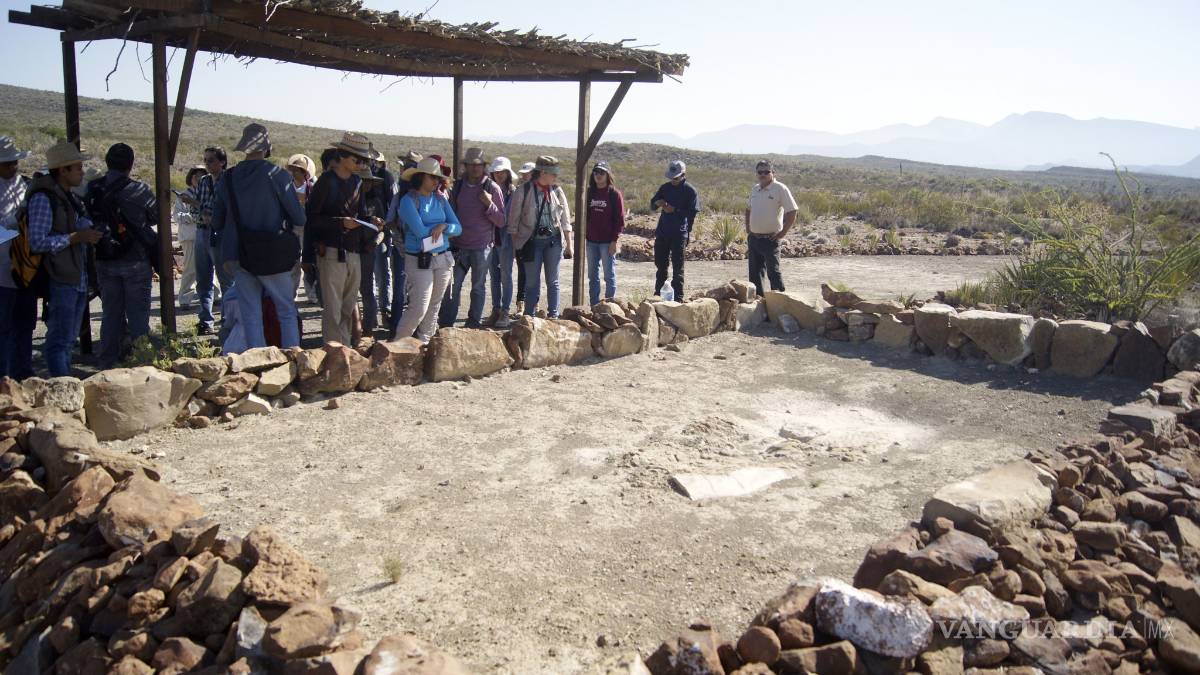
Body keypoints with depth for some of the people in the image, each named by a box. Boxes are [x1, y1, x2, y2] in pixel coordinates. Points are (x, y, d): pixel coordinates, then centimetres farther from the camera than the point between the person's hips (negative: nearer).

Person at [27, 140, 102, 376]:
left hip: (79, 280, 9)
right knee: (59, 341, -7)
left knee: (68, 339, 15)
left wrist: (90, 233, 10)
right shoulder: (43, 198, -11)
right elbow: (37, 242, -17)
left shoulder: (70, 197, 17)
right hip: (61, 281, -9)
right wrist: (76, 237, -16)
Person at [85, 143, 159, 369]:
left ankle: (108, 363, 20)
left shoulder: (91, 191, -2)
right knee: (138, 313, 5)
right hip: (136, 262, -4)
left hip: (104, 263, 4)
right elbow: (156, 217, 1)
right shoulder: (138, 190, -13)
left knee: (111, 313, 14)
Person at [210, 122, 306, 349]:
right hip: (272, 256, -4)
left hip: (238, 256, 4)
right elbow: (299, 218, -7)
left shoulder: (227, 179, 4)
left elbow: (217, 222, 11)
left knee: (250, 316, 9)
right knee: (287, 311, 6)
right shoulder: (276, 175, -9)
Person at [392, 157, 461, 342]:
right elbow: (420, 231, -17)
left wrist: (444, 226, -16)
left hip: (443, 258, 6)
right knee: (419, 308, -11)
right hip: (419, 261, -6)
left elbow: (458, 228, 5)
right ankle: (397, 343, 6)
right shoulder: (408, 200, -7)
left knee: (434, 306, 10)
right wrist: (442, 228, -2)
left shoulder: (440, 199, 10)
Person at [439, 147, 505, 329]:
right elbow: (450, 213, 19)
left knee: (478, 287, 7)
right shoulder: (458, 186, 8)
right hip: (459, 245, 3)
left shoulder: (492, 188, -3)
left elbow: (501, 222, -4)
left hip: (482, 247, -2)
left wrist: (489, 204, -19)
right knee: (452, 285, 1)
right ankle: (445, 325, 7)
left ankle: (474, 325, 16)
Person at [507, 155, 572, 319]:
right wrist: (516, 245, -1)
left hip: (554, 240, 2)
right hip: (532, 241, -2)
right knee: (532, 282, 4)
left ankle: (553, 315, 13)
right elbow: (514, 220, 0)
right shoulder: (523, 191, -6)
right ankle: (529, 316, 12)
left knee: (553, 281, 6)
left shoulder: (557, 191, 3)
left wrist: (569, 244, 7)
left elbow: (565, 220, 9)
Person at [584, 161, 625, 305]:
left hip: (607, 242, -5)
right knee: (592, 276, 9)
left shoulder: (614, 194, -4)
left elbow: (620, 219, -7)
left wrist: (615, 240, -13)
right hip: (591, 241, 5)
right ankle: (593, 306, 17)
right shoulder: (589, 193, 11)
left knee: (609, 275, 0)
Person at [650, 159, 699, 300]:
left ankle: (678, 298, 5)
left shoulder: (690, 191, -5)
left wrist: (675, 210, -19)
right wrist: (657, 203, -11)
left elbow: (692, 213, -8)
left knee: (677, 267, 0)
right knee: (660, 265, 13)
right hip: (662, 233, 5)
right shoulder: (665, 188, 9)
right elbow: (652, 206, 12)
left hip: (679, 234, -5)